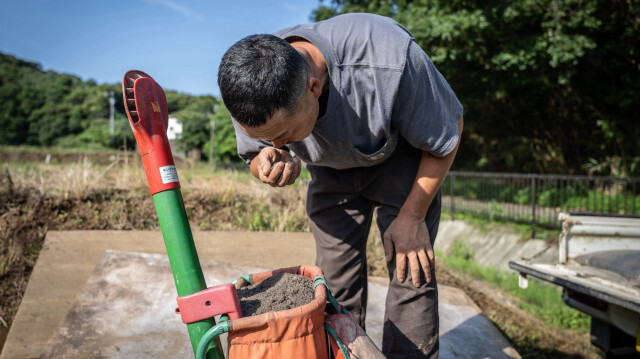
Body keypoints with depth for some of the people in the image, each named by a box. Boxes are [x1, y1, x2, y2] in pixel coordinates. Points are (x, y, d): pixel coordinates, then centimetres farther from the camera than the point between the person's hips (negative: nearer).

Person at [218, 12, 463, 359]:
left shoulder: (389, 61, -40)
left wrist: (412, 216, -16)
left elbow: (447, 134, -21)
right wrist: (272, 162, -33)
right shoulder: (252, 90, -28)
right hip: (332, 170, 3)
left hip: (400, 158, -3)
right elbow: (254, 154, -7)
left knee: (410, 270, -10)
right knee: (335, 275, -1)